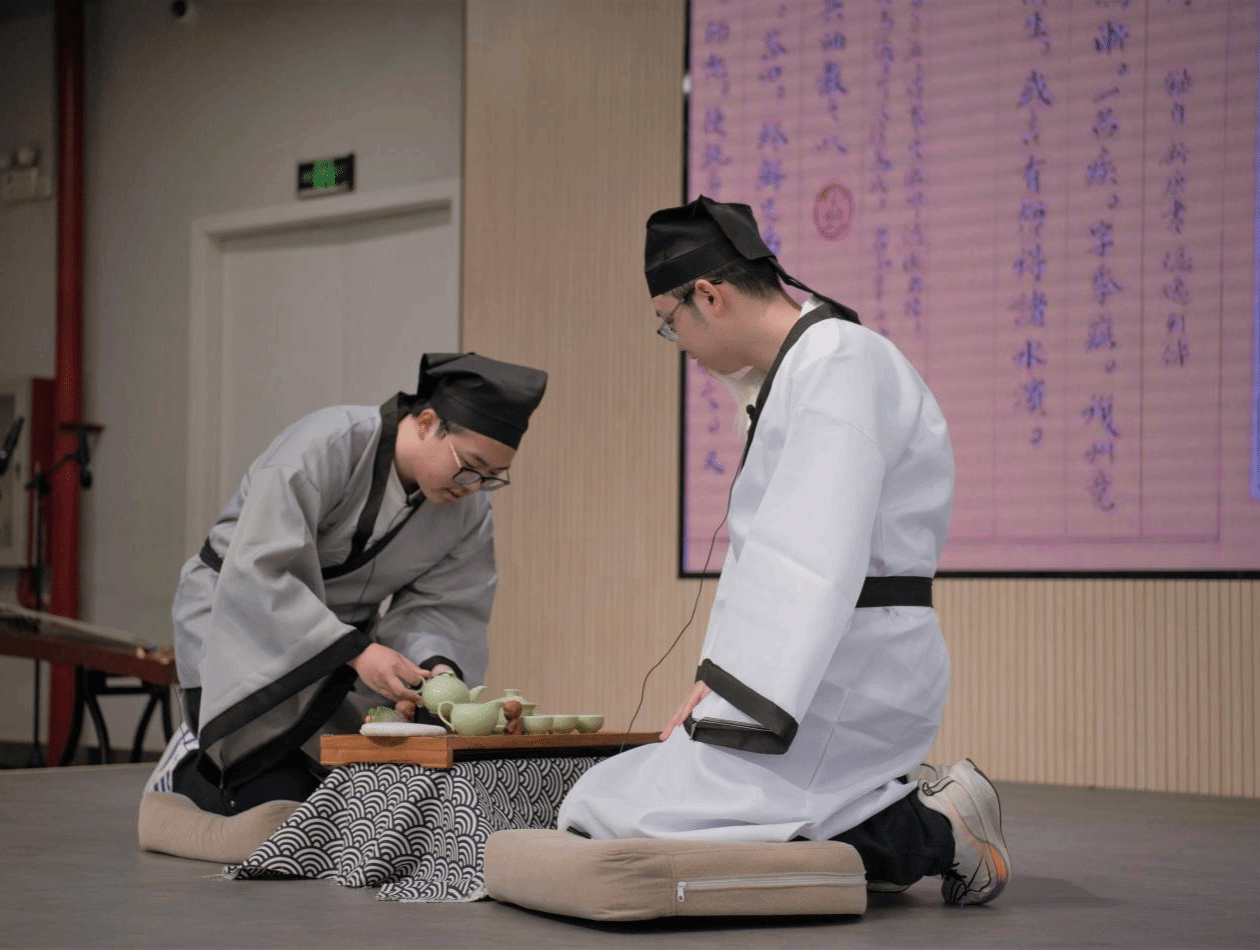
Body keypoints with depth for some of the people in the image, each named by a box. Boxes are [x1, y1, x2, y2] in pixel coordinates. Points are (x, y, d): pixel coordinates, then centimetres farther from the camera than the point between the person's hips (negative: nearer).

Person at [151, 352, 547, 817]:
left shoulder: (470, 512, -8)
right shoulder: (325, 446, -30)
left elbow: (441, 609, -8)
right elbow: (259, 571, -34)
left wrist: (435, 667, -32)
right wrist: (356, 651, -41)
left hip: (345, 634, 7)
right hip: (241, 617, -6)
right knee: (278, 802, -18)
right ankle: (187, 770, 16)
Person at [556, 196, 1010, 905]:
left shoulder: (840, 363, -15)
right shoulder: (795, 370, 19)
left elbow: (812, 561, -23)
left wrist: (735, 705, -22)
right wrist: (717, 681, 12)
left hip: (851, 676, -10)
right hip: (820, 671, 10)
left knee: (641, 817, -23)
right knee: (596, 806, 5)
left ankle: (935, 835, -11)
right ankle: (891, 807, 7)